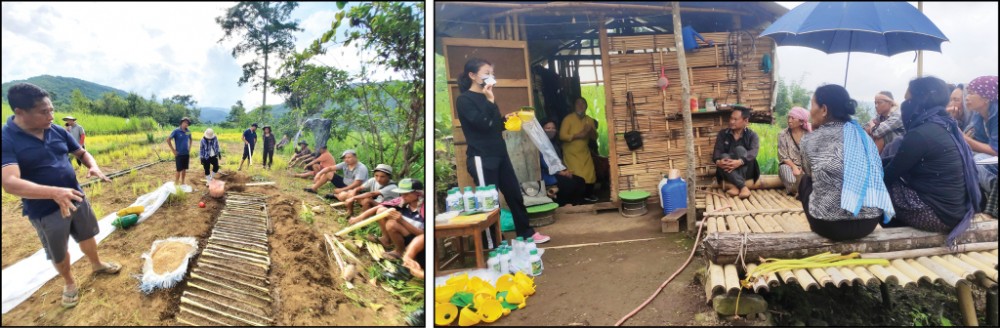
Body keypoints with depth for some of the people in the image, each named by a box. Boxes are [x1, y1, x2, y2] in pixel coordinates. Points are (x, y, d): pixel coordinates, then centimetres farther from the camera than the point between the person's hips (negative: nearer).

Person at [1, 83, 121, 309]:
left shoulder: (58, 131, -5)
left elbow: (81, 152, 10)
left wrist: (94, 167, -14)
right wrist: (54, 192, -47)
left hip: (76, 198, 5)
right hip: (45, 211, -5)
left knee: (87, 236, 24)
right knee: (59, 253, 14)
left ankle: (96, 265, 49)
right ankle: (69, 283, 38)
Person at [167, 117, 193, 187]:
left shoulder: (188, 131, 4)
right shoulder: (176, 131, -11)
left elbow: (190, 140, 23)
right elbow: (168, 140, -12)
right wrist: (173, 150, -11)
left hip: (186, 154, 5)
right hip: (179, 154, -5)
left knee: (184, 170, 12)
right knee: (179, 170, -1)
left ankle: (183, 183, 24)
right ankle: (176, 184, 9)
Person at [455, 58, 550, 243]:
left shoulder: (485, 97, 16)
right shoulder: (464, 100, -9)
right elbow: (482, 124, -21)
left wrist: (505, 119, 7)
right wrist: (489, 101, -23)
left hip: (499, 154, 8)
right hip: (481, 158, -8)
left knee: (514, 194, 12)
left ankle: (526, 233, 25)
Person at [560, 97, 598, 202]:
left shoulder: (589, 120, 5)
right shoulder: (568, 119, -13)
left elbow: (595, 136, 8)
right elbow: (562, 136, -20)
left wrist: (591, 130, -14)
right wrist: (578, 135, -25)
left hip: (585, 152, 6)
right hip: (571, 153, -5)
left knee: (590, 175, 3)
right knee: (577, 176, -12)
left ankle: (588, 195, 23)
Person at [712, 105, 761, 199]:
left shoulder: (752, 135, 0)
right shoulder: (723, 134, 7)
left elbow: (753, 152, -19)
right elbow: (717, 151, -7)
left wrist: (740, 162, -41)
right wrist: (718, 161, -32)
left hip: (746, 171, -2)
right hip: (728, 171, 2)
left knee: (740, 149, -27)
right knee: (723, 156, -29)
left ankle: (737, 186, -40)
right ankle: (743, 187, -40)